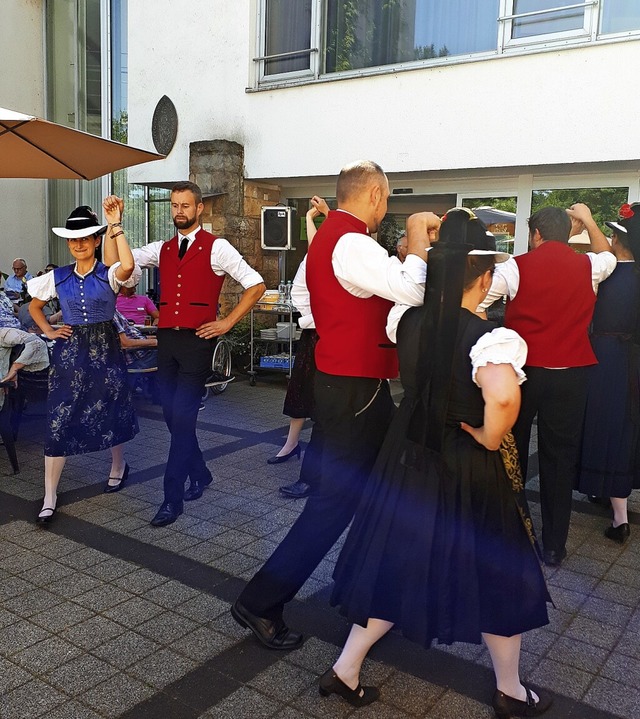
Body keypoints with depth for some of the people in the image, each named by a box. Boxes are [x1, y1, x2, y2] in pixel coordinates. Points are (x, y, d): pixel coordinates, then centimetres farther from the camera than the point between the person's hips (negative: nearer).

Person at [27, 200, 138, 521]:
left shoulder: (108, 275, -5)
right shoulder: (58, 277, 5)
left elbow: (128, 266, -30)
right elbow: (35, 306, 21)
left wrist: (115, 224, -27)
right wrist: (49, 332, 6)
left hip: (105, 349, -2)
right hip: (70, 351, 2)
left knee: (111, 413, 11)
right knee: (59, 420, -2)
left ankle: (118, 465, 40)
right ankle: (49, 497, 4)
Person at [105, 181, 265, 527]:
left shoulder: (216, 248, -3)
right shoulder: (162, 249, 13)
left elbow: (256, 285, -4)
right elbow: (113, 262, 9)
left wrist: (227, 323, -6)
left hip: (197, 340, -6)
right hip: (166, 339, 6)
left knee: (182, 417, -7)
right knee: (173, 415, 12)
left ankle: (173, 497, 2)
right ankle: (199, 473, 34)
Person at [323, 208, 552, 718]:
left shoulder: (406, 321, -7)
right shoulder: (489, 338, -25)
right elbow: (504, 398, -43)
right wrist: (490, 439, -24)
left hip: (410, 458, 6)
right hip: (470, 472, -5)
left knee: (399, 567, 20)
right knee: (497, 576, 16)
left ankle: (346, 671, 28)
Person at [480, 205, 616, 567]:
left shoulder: (516, 267, -7)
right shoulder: (588, 266, 1)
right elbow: (607, 254, 26)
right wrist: (588, 219, 35)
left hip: (522, 370, -1)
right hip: (571, 374, 2)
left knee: (510, 451, 13)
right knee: (560, 457, 8)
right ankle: (554, 545, 16)